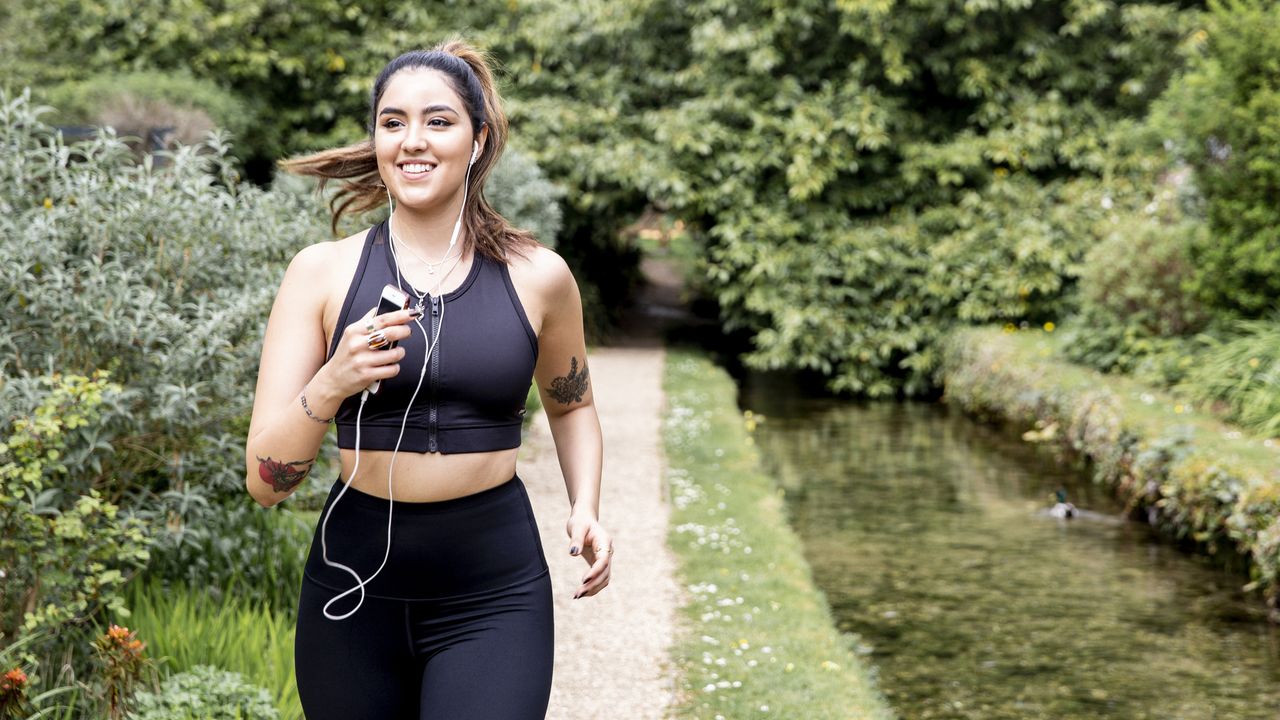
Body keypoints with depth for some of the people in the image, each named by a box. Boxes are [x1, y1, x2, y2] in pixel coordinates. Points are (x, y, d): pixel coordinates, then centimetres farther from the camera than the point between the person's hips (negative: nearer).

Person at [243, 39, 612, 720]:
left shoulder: (537, 278, 1)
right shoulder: (322, 272, -2)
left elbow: (571, 405, 21)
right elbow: (264, 480, -6)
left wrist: (585, 508, 3)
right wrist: (331, 386, -24)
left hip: (494, 593, 0)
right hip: (355, 587, 1)